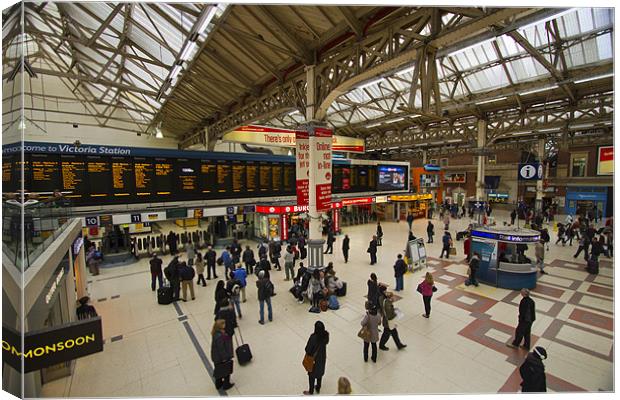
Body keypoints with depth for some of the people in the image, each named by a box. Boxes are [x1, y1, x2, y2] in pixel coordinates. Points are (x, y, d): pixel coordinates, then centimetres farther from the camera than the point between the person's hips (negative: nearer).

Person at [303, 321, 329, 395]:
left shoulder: (313, 337, -36)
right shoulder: (326, 335, -21)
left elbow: (308, 349, -24)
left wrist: (308, 353, -4)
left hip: (314, 358, -5)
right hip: (322, 357, 5)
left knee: (312, 374, 19)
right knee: (320, 372, 28)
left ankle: (311, 391, 39)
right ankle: (318, 388, 48)